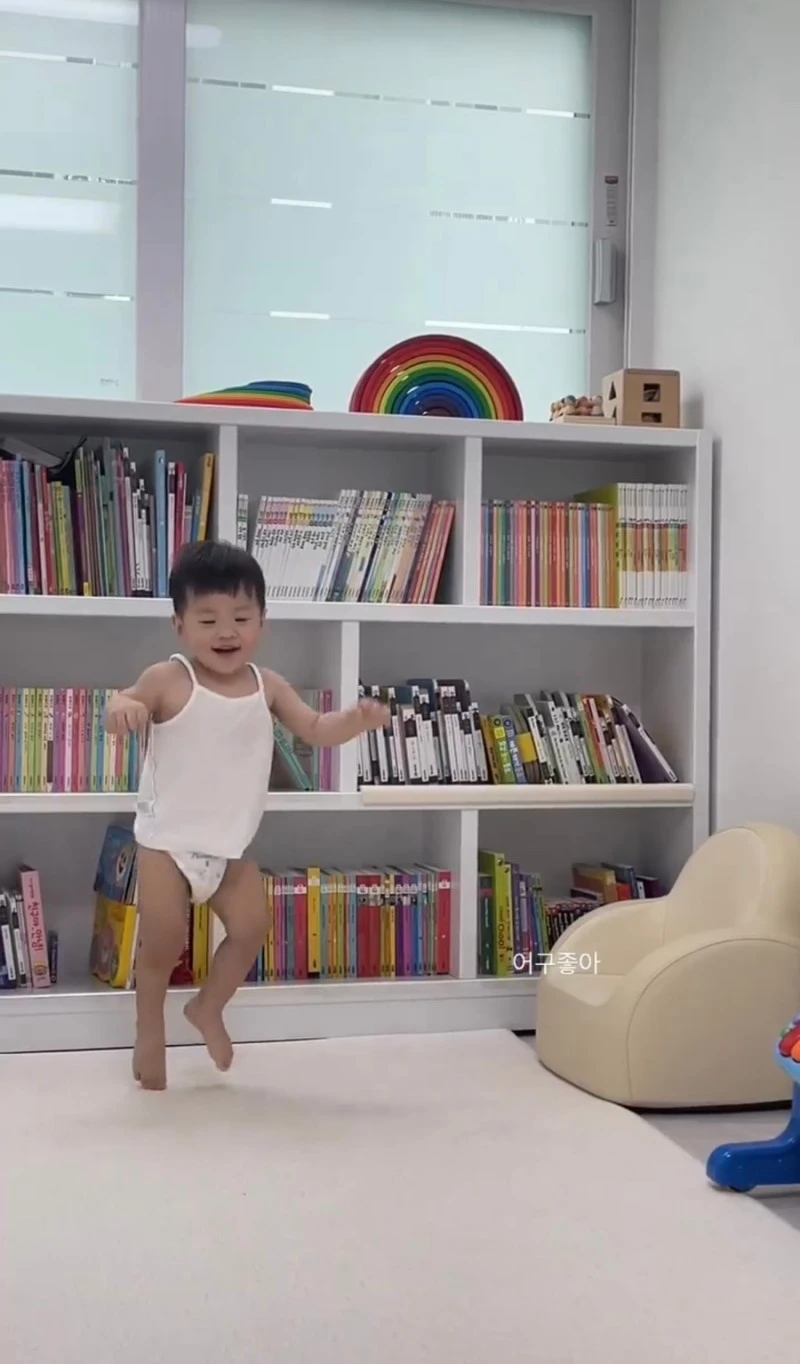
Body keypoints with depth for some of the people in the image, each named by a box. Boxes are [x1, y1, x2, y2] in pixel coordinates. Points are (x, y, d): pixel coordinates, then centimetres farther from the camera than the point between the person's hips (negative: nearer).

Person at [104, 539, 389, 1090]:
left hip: (231, 847, 4)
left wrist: (358, 719, -15)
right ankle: (150, 1032, 24)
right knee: (163, 942, 0)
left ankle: (208, 1008, 29)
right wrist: (123, 707, -47)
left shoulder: (267, 685, 0)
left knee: (251, 927, 3)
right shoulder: (168, 680, -13)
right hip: (167, 842, -4)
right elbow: (124, 708, -22)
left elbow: (316, 730, 4)